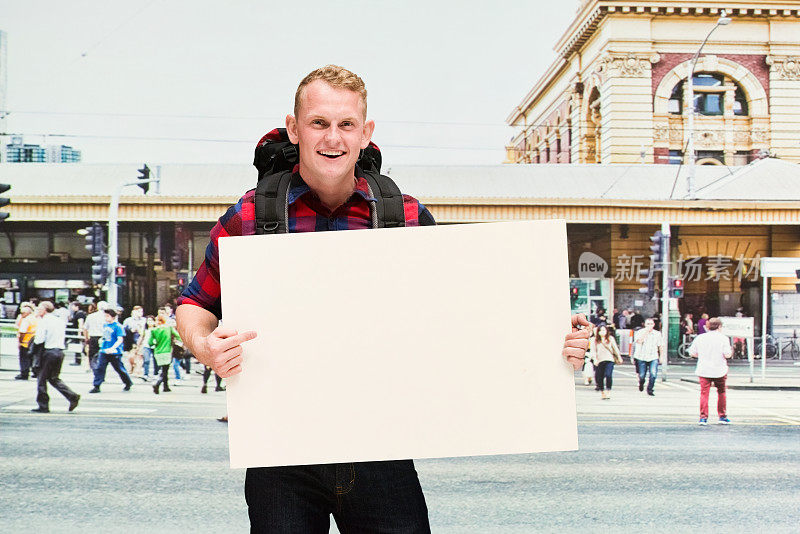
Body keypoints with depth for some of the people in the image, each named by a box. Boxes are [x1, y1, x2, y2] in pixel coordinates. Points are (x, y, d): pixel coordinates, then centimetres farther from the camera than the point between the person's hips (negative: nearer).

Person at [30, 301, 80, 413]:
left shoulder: (44, 321, -10)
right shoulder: (60, 320, 12)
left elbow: (40, 340, -15)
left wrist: (35, 340, 5)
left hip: (49, 352, -7)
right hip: (60, 352, 7)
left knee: (42, 379, 5)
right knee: (54, 379, 16)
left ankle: (43, 406, 7)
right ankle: (73, 396, 1)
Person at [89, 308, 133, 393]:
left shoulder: (117, 326, -12)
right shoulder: (105, 325, 9)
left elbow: (120, 340, -19)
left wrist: (112, 348, -30)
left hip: (114, 353, -6)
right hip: (103, 351, 6)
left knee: (119, 369, 8)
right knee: (99, 368, -5)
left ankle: (128, 383, 29)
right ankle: (96, 386, -2)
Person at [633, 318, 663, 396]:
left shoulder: (657, 333, 6)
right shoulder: (640, 332, 0)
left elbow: (660, 346, 12)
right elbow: (639, 341, -19)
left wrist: (661, 356, 8)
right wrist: (646, 331, -19)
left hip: (653, 357, 1)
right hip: (641, 357, -1)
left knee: (653, 374, -16)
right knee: (642, 375, 3)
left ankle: (650, 390, 3)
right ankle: (641, 384, 39)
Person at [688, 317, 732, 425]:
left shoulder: (699, 338, 2)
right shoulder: (723, 338, -4)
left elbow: (692, 353, 5)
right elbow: (727, 354, -10)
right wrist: (731, 351, 12)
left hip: (703, 370, 1)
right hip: (719, 371, -1)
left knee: (704, 393, 1)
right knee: (721, 392, 15)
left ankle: (703, 417, -4)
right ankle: (722, 416, 18)